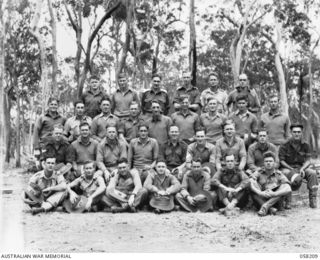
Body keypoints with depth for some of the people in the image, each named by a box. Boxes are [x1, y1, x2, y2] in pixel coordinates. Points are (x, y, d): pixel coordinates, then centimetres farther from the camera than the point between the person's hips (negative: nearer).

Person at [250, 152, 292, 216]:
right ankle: (270, 208, -35)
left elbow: (288, 189, -14)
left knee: (283, 187, -20)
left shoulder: (279, 174, 3)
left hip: (274, 200, 0)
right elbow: (250, 184, -17)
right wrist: (260, 193, -35)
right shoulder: (259, 173, 3)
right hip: (260, 200, 0)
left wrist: (274, 193, -32)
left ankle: (265, 206, -35)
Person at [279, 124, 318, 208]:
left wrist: (302, 169, -21)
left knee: (312, 173, -24)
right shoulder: (285, 145, -5)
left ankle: (313, 199, -20)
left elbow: (308, 161, 0)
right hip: (287, 167, -3)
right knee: (285, 173, -37)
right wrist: (292, 169, -20)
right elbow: (281, 161, -7)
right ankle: (287, 201, -33)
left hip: (301, 167, 3)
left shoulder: (305, 146, 4)